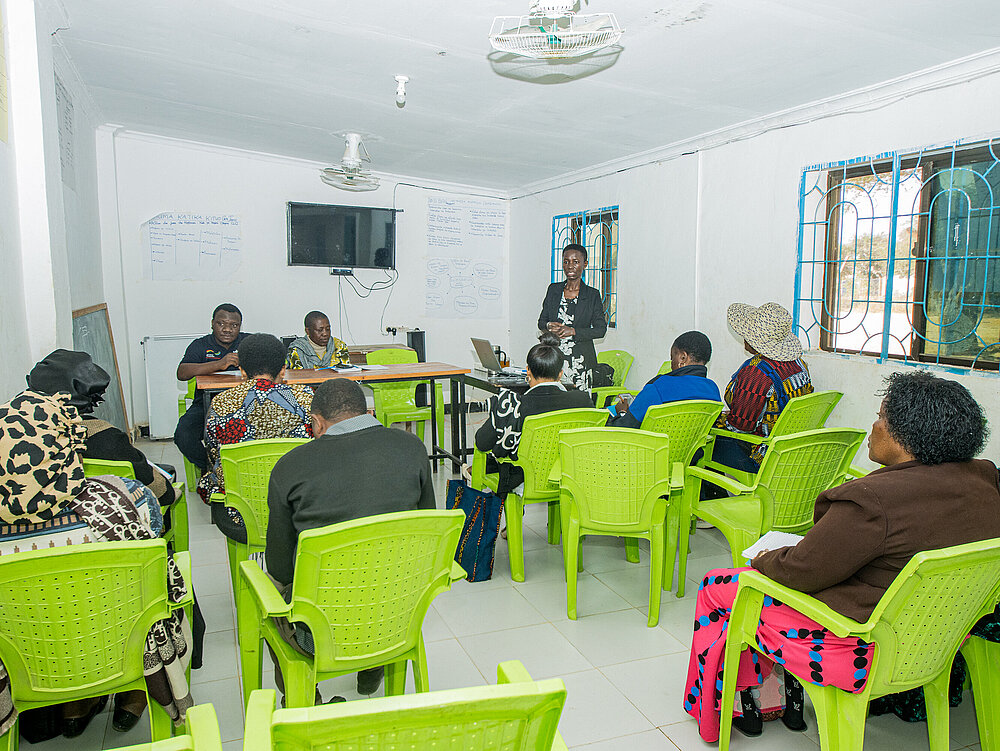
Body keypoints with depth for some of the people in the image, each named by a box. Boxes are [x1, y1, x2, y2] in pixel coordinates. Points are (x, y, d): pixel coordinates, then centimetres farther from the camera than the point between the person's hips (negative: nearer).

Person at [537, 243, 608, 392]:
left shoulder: (592, 295, 2)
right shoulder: (553, 289, 10)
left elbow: (601, 329, -2)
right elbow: (541, 321, 14)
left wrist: (573, 331, -14)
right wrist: (549, 326, -9)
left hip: (580, 359, -2)